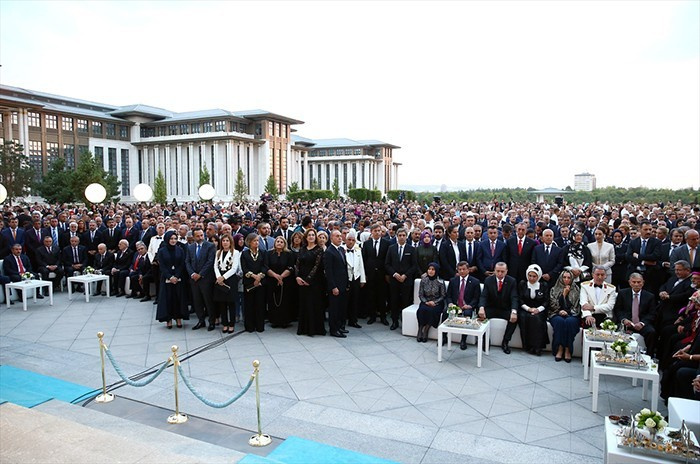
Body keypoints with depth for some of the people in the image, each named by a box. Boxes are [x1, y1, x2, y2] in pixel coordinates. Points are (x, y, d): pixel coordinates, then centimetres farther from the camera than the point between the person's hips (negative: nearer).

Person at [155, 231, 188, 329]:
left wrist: (176, 276, -10)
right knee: (168, 298, 0)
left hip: (178, 278, 1)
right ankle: (168, 319, 6)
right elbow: (162, 266, -3)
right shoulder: (162, 251, 1)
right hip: (166, 279, -1)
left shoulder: (180, 250, 4)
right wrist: (170, 277, -13)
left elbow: (182, 265, 1)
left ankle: (178, 318, 9)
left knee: (178, 298, 2)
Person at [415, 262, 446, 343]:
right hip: (426, 302, 2)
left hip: (437, 303, -2)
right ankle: (420, 331, -18)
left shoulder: (440, 282, -7)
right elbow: (420, 294, 4)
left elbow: (443, 296, -3)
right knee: (421, 310, -29)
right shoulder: (423, 280, 0)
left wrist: (434, 302, -16)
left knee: (432, 311, -32)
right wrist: (425, 302, -13)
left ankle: (426, 331, -18)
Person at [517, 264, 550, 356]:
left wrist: (538, 309, -13)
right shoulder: (522, 284, 12)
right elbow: (520, 300, 4)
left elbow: (546, 301, 5)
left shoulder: (544, 285, 12)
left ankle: (537, 346, -29)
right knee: (524, 317, -33)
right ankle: (528, 346, -29)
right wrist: (528, 308, -13)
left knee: (537, 318, -33)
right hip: (525, 310, 0)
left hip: (539, 311, 0)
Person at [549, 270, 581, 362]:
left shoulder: (576, 290, 11)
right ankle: (560, 349, -30)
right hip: (557, 315, 0)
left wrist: (567, 312, -13)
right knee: (559, 321, -34)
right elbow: (553, 305, 1)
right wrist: (563, 294, -5)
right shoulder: (554, 290, 11)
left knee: (570, 321, -35)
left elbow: (576, 306, 4)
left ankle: (567, 350, -30)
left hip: (571, 315, 0)